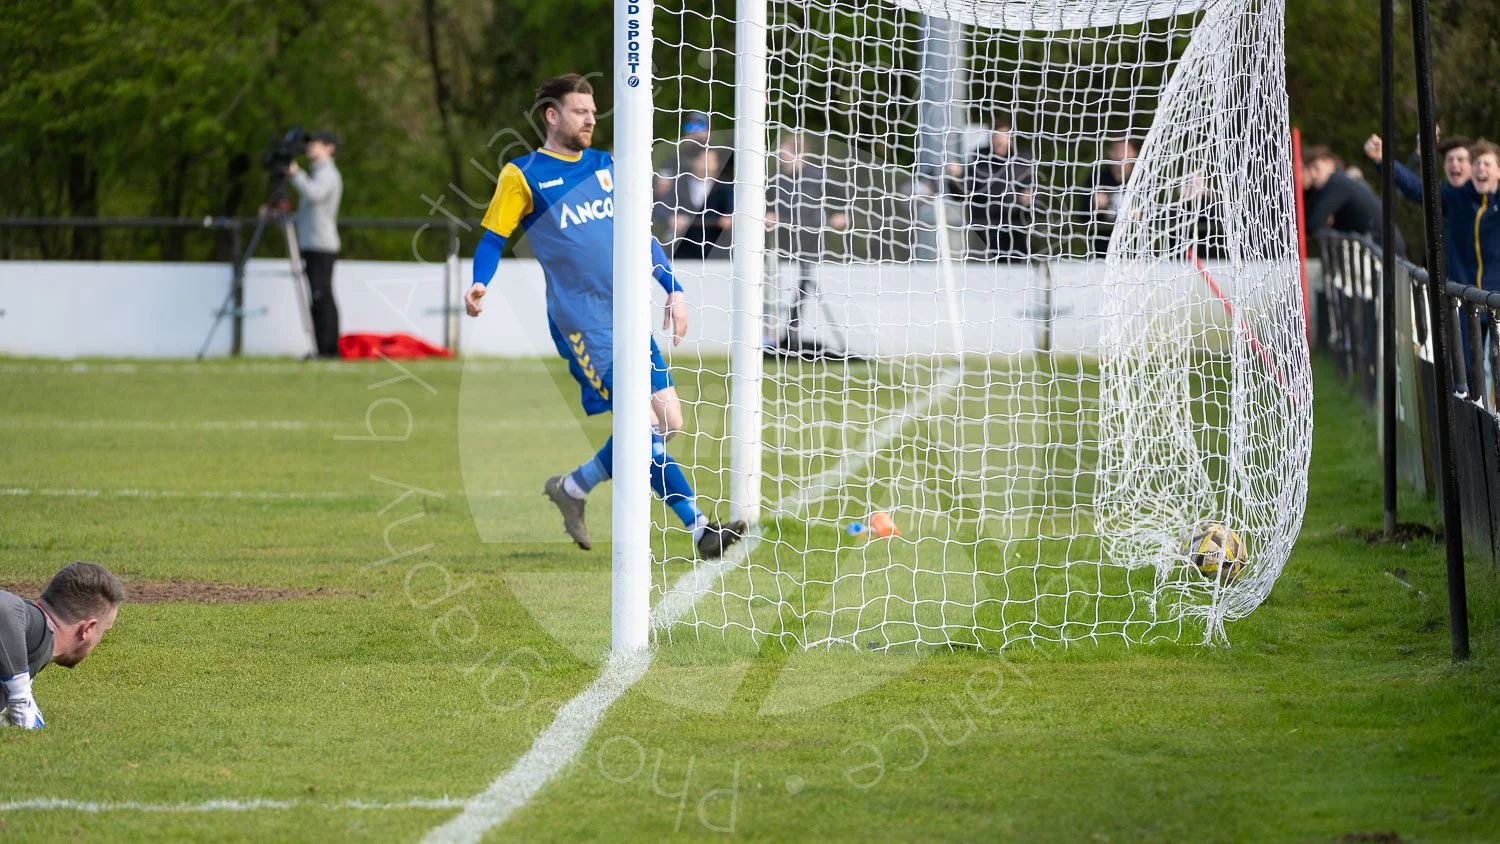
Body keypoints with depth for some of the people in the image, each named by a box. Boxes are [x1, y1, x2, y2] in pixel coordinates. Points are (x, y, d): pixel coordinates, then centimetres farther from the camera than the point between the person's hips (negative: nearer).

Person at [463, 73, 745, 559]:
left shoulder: (606, 167, 16)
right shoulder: (523, 175, 0)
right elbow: (493, 239, 1)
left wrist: (672, 288, 15)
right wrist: (479, 284, -18)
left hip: (631, 318, 7)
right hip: (583, 324, -7)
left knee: (668, 422, 2)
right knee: (645, 424, -14)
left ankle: (572, 487, 20)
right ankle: (701, 530, -11)